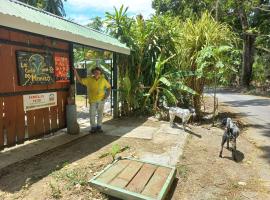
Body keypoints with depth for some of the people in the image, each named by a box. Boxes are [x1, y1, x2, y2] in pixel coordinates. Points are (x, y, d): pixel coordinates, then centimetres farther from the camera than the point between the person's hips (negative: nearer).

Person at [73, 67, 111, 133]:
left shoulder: (103, 79, -2)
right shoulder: (89, 79, -4)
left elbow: (108, 87, 7)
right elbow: (80, 80, -7)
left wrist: (107, 95, -3)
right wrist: (75, 72, -17)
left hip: (101, 100, 1)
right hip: (93, 100, -1)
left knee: (100, 114, 10)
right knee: (92, 114, 1)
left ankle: (99, 127, 24)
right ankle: (93, 127, 16)